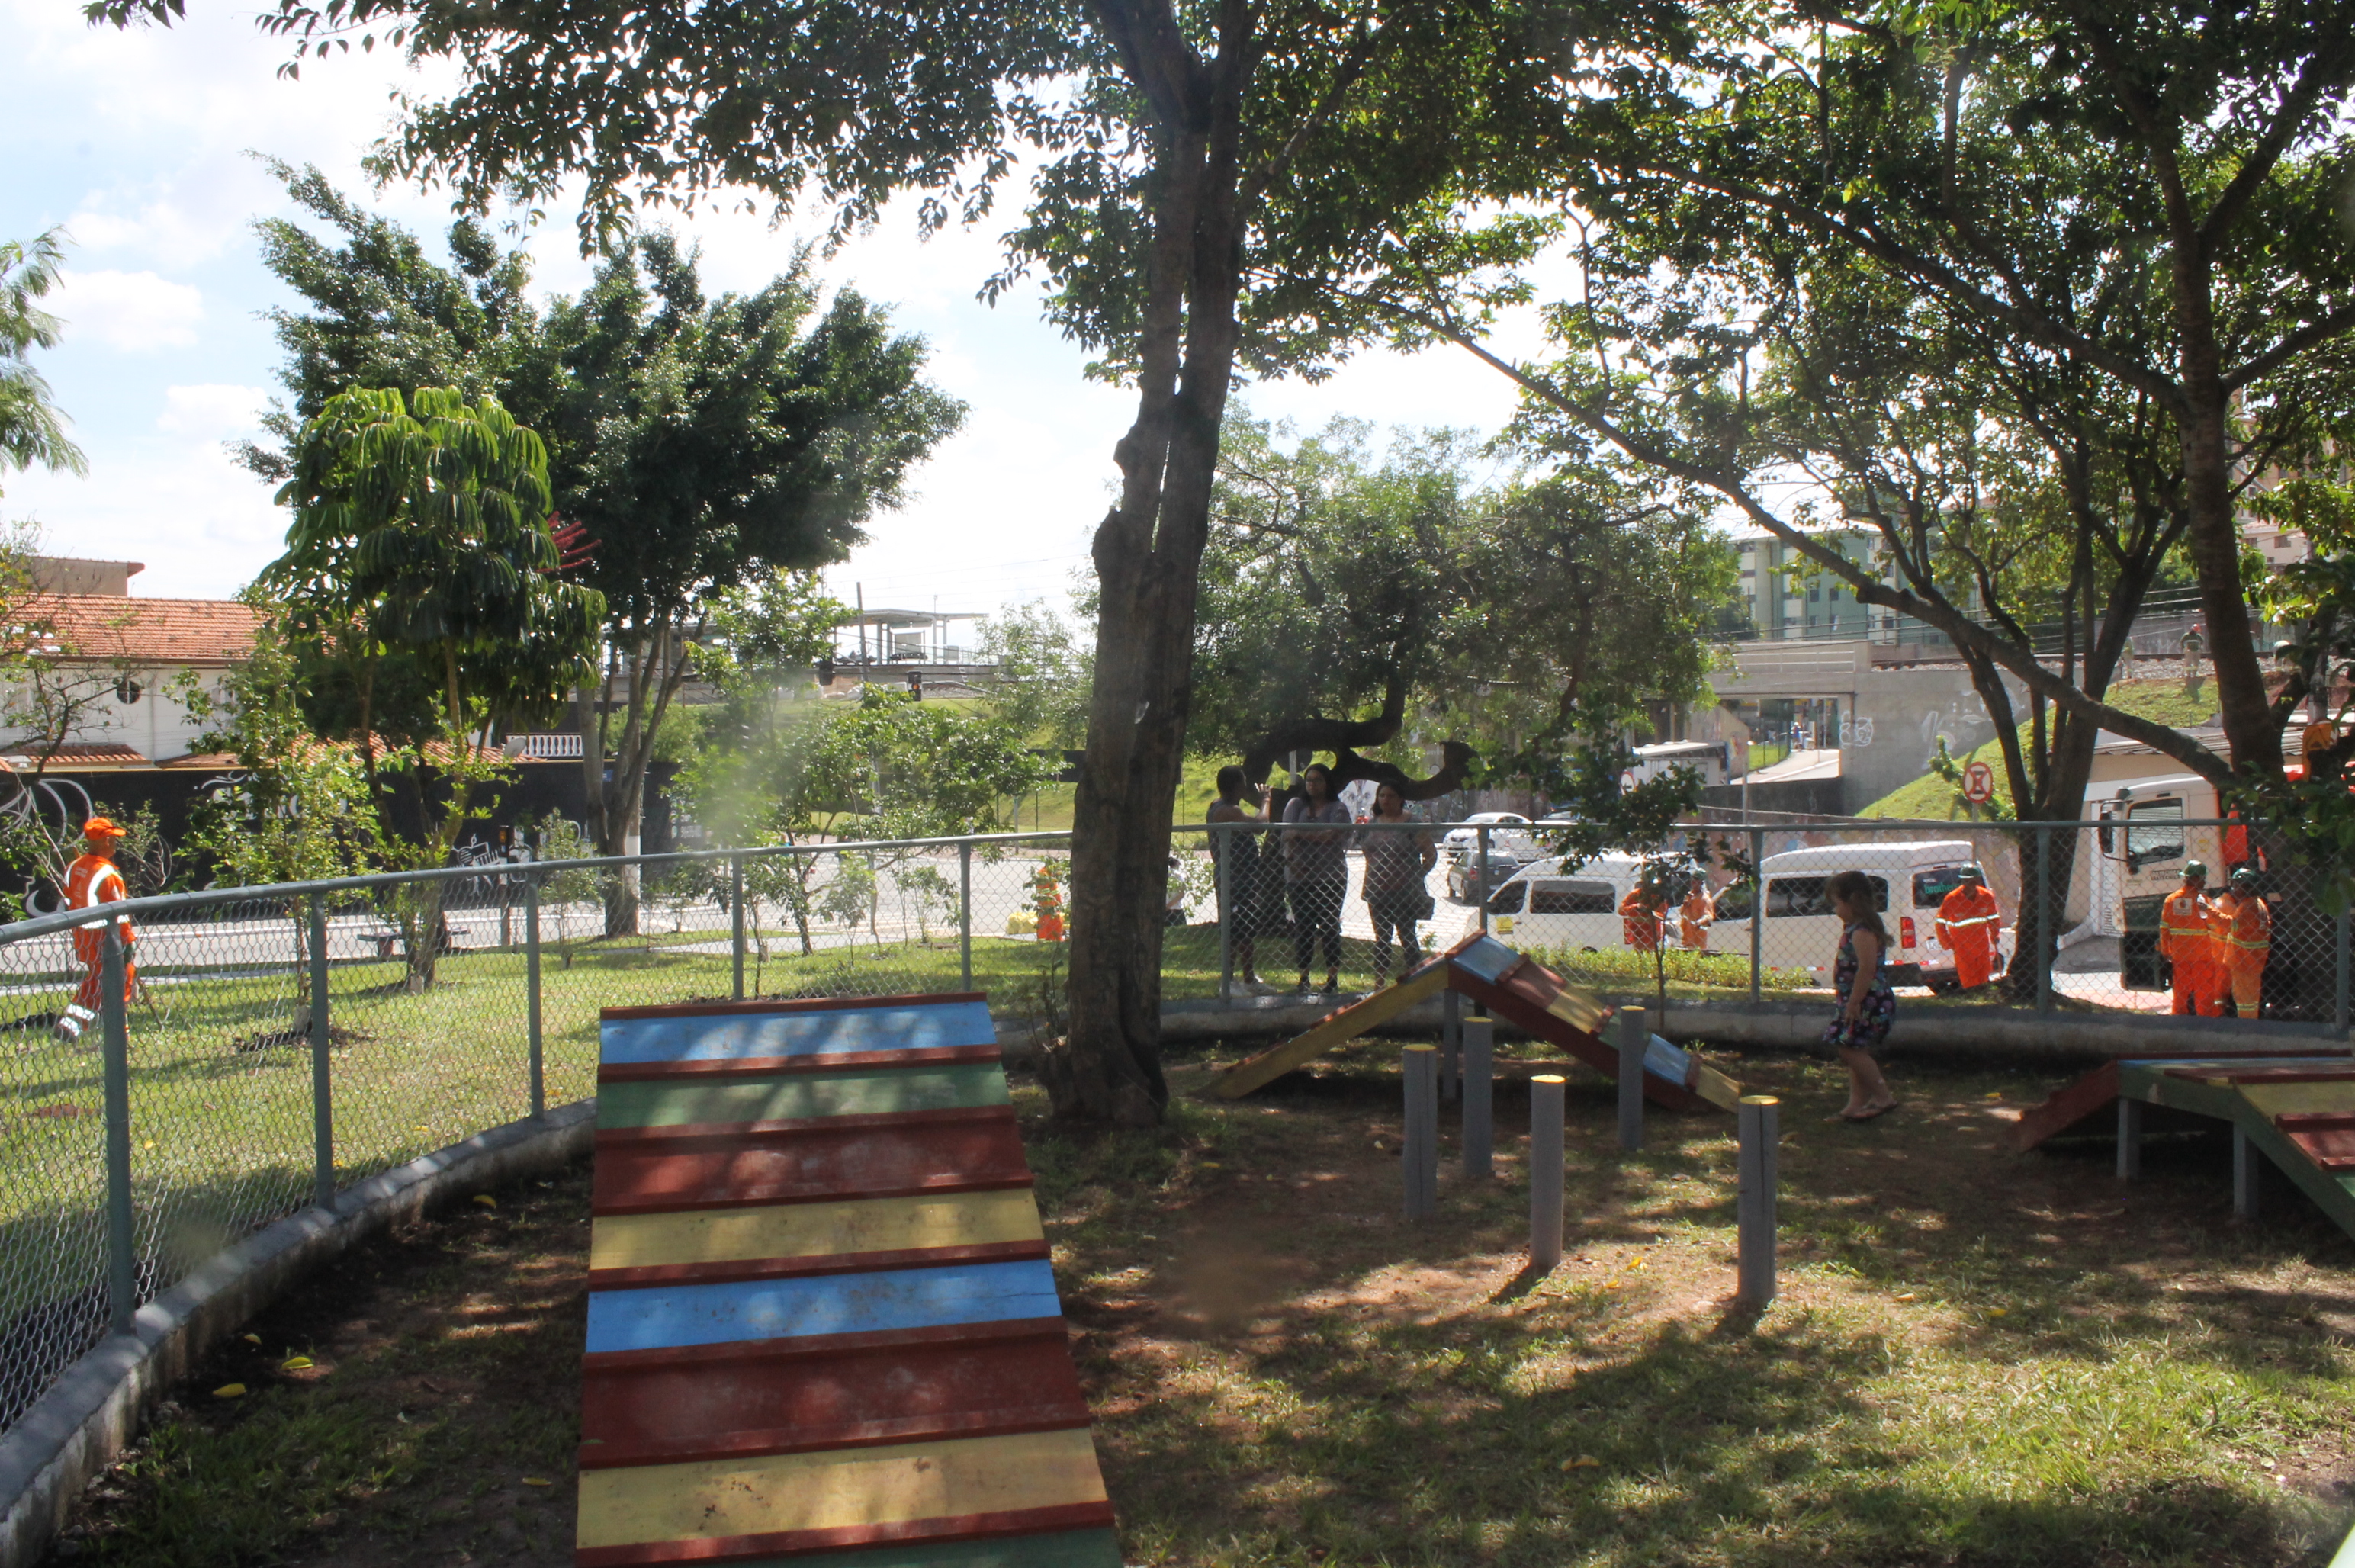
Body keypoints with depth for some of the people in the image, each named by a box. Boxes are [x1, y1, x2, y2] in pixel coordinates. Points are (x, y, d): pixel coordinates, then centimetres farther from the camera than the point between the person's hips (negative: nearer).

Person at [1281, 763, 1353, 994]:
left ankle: (1332, 977, 4)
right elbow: (1288, 835, -2)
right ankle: (1303, 976, 8)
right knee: (1303, 926, 2)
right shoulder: (1295, 805, 11)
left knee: (1329, 926, 0)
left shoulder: (1338, 809, 3)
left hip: (1331, 878, -2)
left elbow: (1331, 836, -13)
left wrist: (1301, 833, -7)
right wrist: (1294, 861, -16)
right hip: (1299, 877, 2)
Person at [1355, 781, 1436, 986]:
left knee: (1407, 936, 0)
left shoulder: (1411, 824, -7)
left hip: (1404, 892, -5)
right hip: (1378, 891, 5)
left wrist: (1415, 877, -10)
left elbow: (1431, 855, -6)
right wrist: (1369, 883, 9)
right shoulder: (1371, 825, 10)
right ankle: (1379, 983, 16)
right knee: (1381, 938, 10)